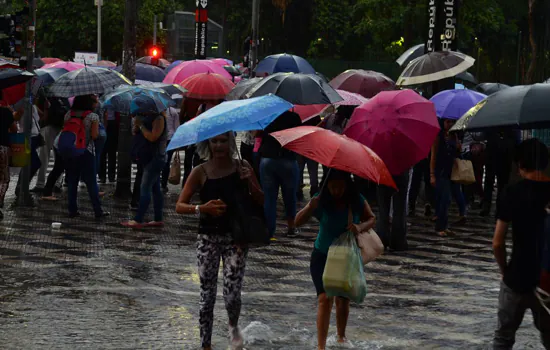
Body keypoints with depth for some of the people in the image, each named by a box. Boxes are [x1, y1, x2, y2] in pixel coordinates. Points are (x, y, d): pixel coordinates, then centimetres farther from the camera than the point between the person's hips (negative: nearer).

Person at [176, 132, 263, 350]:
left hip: (236, 239, 0)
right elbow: (180, 206, -5)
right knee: (207, 295, 3)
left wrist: (249, 182, -15)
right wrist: (202, 208, -23)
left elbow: (261, 202, 3)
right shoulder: (201, 172, -2)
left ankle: (234, 327, 23)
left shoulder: (242, 168, 0)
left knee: (232, 295, -10)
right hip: (208, 239, 0)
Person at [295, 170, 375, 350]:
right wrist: (310, 208, -41)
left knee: (343, 299, 15)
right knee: (325, 298, -16)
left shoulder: (357, 201, -11)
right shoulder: (321, 202, -16)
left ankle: (341, 336, 40)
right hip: (323, 256, -2)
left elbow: (371, 218, -2)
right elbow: (297, 222, -21)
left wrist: (361, 227, -24)